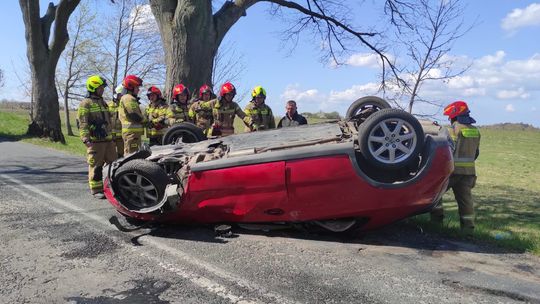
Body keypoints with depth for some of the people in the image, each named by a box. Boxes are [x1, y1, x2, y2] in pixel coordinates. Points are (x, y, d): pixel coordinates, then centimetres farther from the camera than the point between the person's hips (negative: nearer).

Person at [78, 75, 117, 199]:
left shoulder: (103, 102, 20)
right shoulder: (86, 103, -5)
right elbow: (83, 123, -12)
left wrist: (111, 134, 26)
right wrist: (86, 139, -20)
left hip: (108, 139, 8)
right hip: (95, 140, -7)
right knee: (96, 166, -2)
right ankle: (96, 190, 6)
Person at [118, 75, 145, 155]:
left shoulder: (126, 98, 23)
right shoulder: (128, 98, -11)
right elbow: (134, 116, -18)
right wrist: (144, 120, -1)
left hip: (130, 132, 11)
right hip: (132, 132, -11)